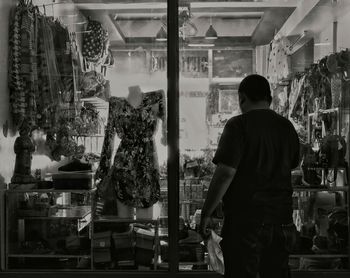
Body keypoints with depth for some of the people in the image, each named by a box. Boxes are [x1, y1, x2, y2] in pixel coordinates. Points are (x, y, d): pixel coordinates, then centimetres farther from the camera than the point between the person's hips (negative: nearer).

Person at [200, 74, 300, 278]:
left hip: (245, 220, -6)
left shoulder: (239, 125, -12)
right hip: (281, 219, 6)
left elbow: (225, 173, -18)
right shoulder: (287, 127, 7)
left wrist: (206, 213, -11)